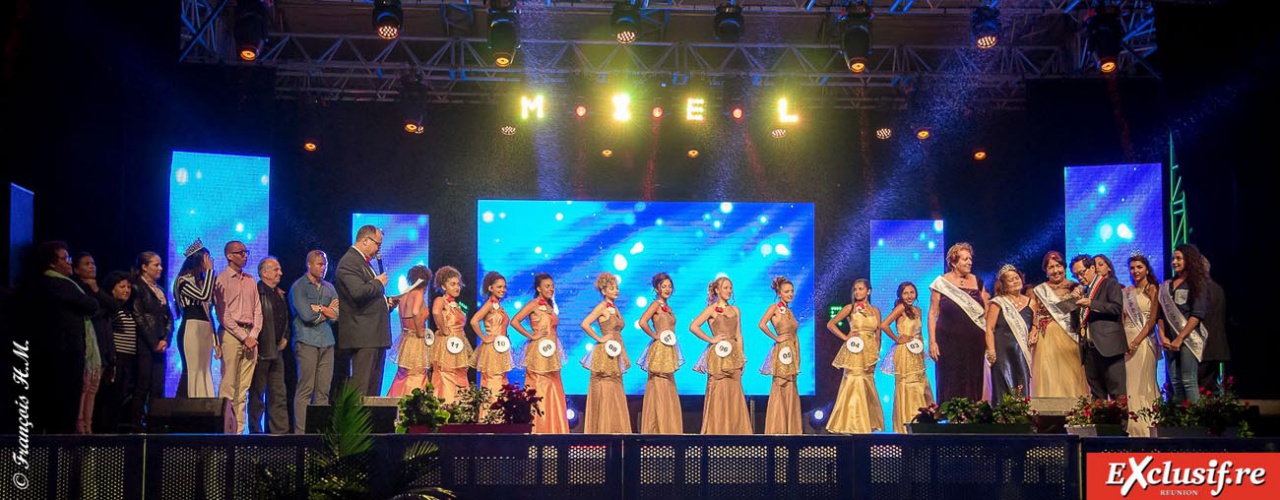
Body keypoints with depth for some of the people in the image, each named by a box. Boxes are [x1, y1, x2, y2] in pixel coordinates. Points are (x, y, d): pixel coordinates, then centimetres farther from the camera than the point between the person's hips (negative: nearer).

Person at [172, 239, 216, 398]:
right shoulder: (184, 281, -3)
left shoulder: (201, 281, 19)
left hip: (205, 332, 8)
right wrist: (209, 270, -10)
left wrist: (216, 341, 15)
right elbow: (204, 296, -20)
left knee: (204, 375, 4)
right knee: (192, 374, -12)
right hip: (191, 331, -8)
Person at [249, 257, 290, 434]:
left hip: (276, 351, 8)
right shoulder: (256, 292, -11)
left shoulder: (279, 294, 17)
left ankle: (280, 431, 11)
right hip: (261, 351, -8)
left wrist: (285, 338, 14)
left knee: (278, 394, 8)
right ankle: (255, 431, 5)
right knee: (257, 392, -1)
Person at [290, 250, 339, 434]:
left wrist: (318, 309, -5)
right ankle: (300, 431, -8)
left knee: (323, 390, 3)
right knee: (305, 389, -8)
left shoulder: (329, 288, 18)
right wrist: (326, 312, 3)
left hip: (327, 342, 6)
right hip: (307, 341, -5)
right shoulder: (298, 287, 1)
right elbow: (306, 315, -11)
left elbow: (337, 314, 7)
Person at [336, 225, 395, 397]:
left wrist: (385, 302, 13)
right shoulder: (349, 262, -10)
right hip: (363, 336, -10)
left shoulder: (365, 263, 22)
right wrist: (378, 283, -9)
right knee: (361, 387, -12)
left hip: (377, 334, 10)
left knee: (374, 385, 10)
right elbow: (358, 292, -25)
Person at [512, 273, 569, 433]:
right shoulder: (533, 304, -6)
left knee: (553, 393, 5)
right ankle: (537, 431, -4)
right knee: (539, 391, -7)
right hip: (538, 353, -8)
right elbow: (514, 321, -16)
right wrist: (531, 336, -12)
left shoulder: (549, 306, 17)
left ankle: (553, 430, 8)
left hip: (551, 354, 8)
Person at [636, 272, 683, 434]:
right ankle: (657, 430, -6)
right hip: (659, 350, -9)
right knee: (659, 390, -8)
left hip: (669, 351, 9)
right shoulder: (656, 304, -9)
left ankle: (668, 430, 11)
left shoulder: (667, 306, 16)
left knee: (668, 393, 9)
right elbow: (642, 322, -23)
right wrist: (655, 336, -13)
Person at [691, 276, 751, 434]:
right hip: (717, 356, -5)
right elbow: (693, 327, -11)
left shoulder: (735, 310, 14)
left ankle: (735, 431, 8)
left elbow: (739, 335, 16)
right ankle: (716, 431, 0)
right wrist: (711, 340, -9)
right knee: (718, 394, -5)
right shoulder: (712, 309, -2)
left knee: (735, 394, 3)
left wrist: (741, 358, 11)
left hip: (733, 356, 5)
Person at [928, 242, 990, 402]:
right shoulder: (941, 283, -1)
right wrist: (932, 342, -8)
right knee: (951, 386, -1)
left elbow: (986, 312, 13)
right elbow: (933, 314, -1)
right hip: (949, 343, -3)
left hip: (974, 343, 3)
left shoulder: (977, 282, 9)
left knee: (973, 385, 5)